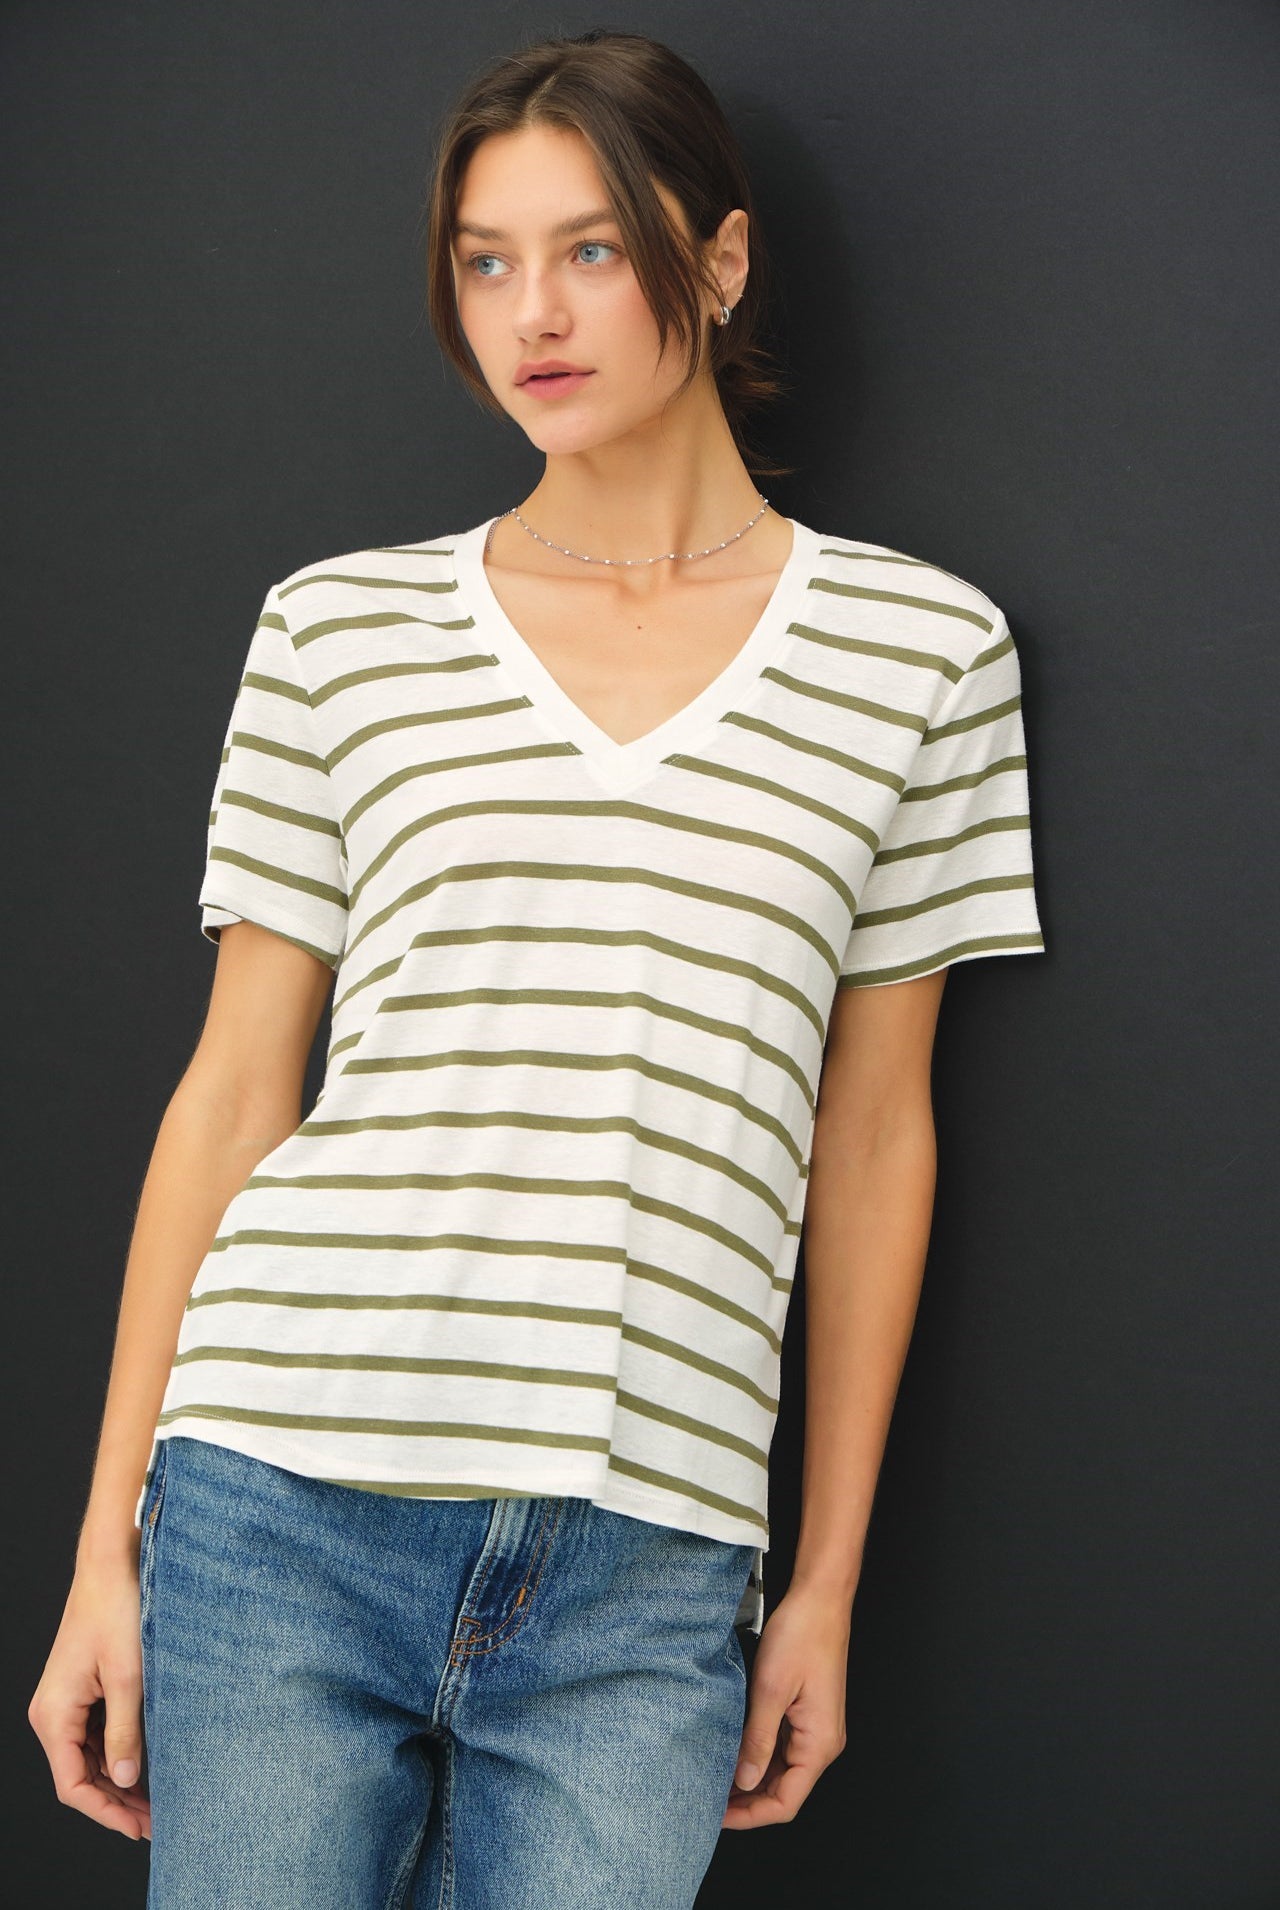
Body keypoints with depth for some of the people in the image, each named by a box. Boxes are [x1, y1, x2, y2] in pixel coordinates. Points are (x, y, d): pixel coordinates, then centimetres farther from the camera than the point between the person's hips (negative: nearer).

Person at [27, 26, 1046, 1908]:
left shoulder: (918, 643, 6)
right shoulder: (340, 628, 6)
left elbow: (872, 1132, 9)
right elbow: (232, 1089, 8)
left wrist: (829, 1578, 10)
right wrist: (105, 1551, 6)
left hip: (644, 1578, 0)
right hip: (287, 1511, 0)